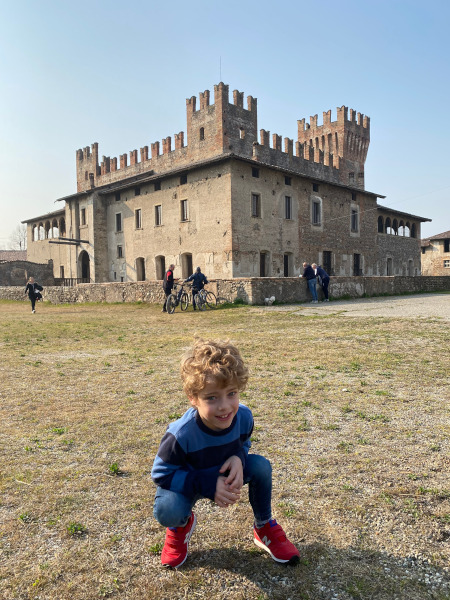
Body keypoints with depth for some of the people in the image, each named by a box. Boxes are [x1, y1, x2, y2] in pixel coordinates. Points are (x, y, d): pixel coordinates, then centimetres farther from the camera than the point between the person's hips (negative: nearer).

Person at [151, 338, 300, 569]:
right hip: (188, 480, -3)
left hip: (224, 473, 3)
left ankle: (265, 527, 6)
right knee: (167, 512, -32)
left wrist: (238, 458, -30)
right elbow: (160, 473, -24)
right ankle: (181, 525, 10)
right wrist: (208, 485, -34)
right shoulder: (182, 434, -38)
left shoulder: (243, 417, -26)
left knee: (261, 466, -22)